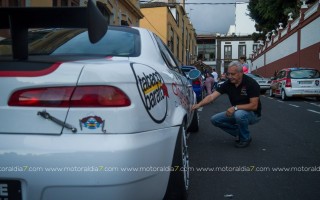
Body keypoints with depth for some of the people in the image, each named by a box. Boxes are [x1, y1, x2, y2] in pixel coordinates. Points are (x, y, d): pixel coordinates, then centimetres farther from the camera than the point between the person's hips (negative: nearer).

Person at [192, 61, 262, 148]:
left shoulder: (251, 83, -21)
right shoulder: (228, 83, -7)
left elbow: (254, 106, -25)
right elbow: (212, 96, -15)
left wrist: (235, 107, -31)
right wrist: (199, 104, -31)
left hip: (253, 114, -6)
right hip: (236, 112, 6)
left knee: (239, 114, -38)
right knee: (215, 119, -7)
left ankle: (245, 138, -10)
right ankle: (239, 133, 9)